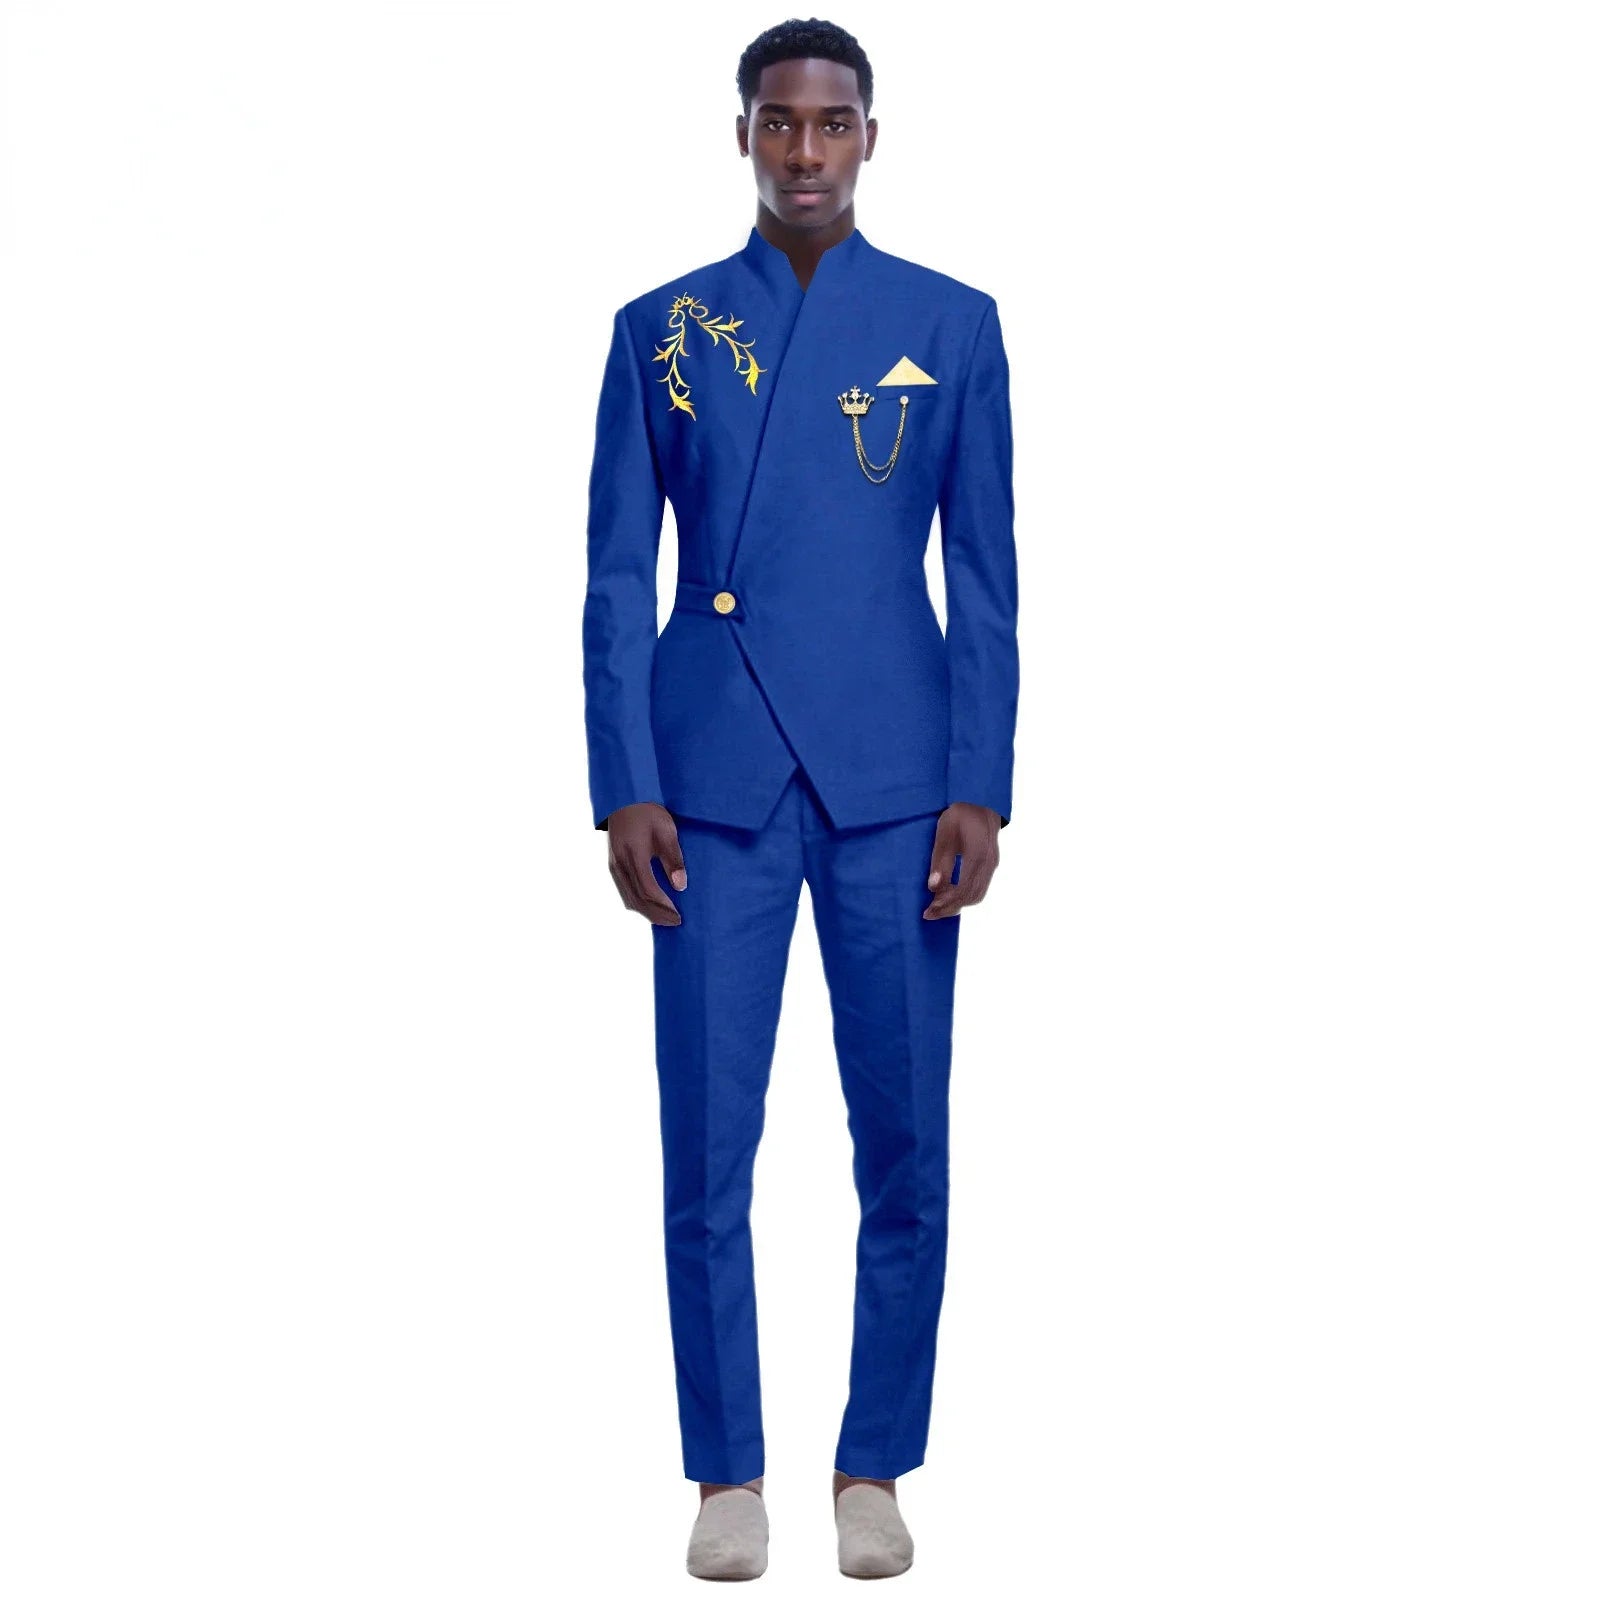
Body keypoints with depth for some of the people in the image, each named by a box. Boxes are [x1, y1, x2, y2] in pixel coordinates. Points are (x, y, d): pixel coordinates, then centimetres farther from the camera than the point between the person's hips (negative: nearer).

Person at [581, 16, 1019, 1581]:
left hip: (892, 780, 0)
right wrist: (623, 792, -3)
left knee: (905, 1144, 3)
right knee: (706, 1145, 1)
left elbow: (987, 578, 5)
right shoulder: (660, 330, 7)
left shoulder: (952, 324, 6)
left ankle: (876, 1468, 18)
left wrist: (979, 791, -3)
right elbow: (616, 582, 5)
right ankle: (727, 1472, 15)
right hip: (715, 778, 0)